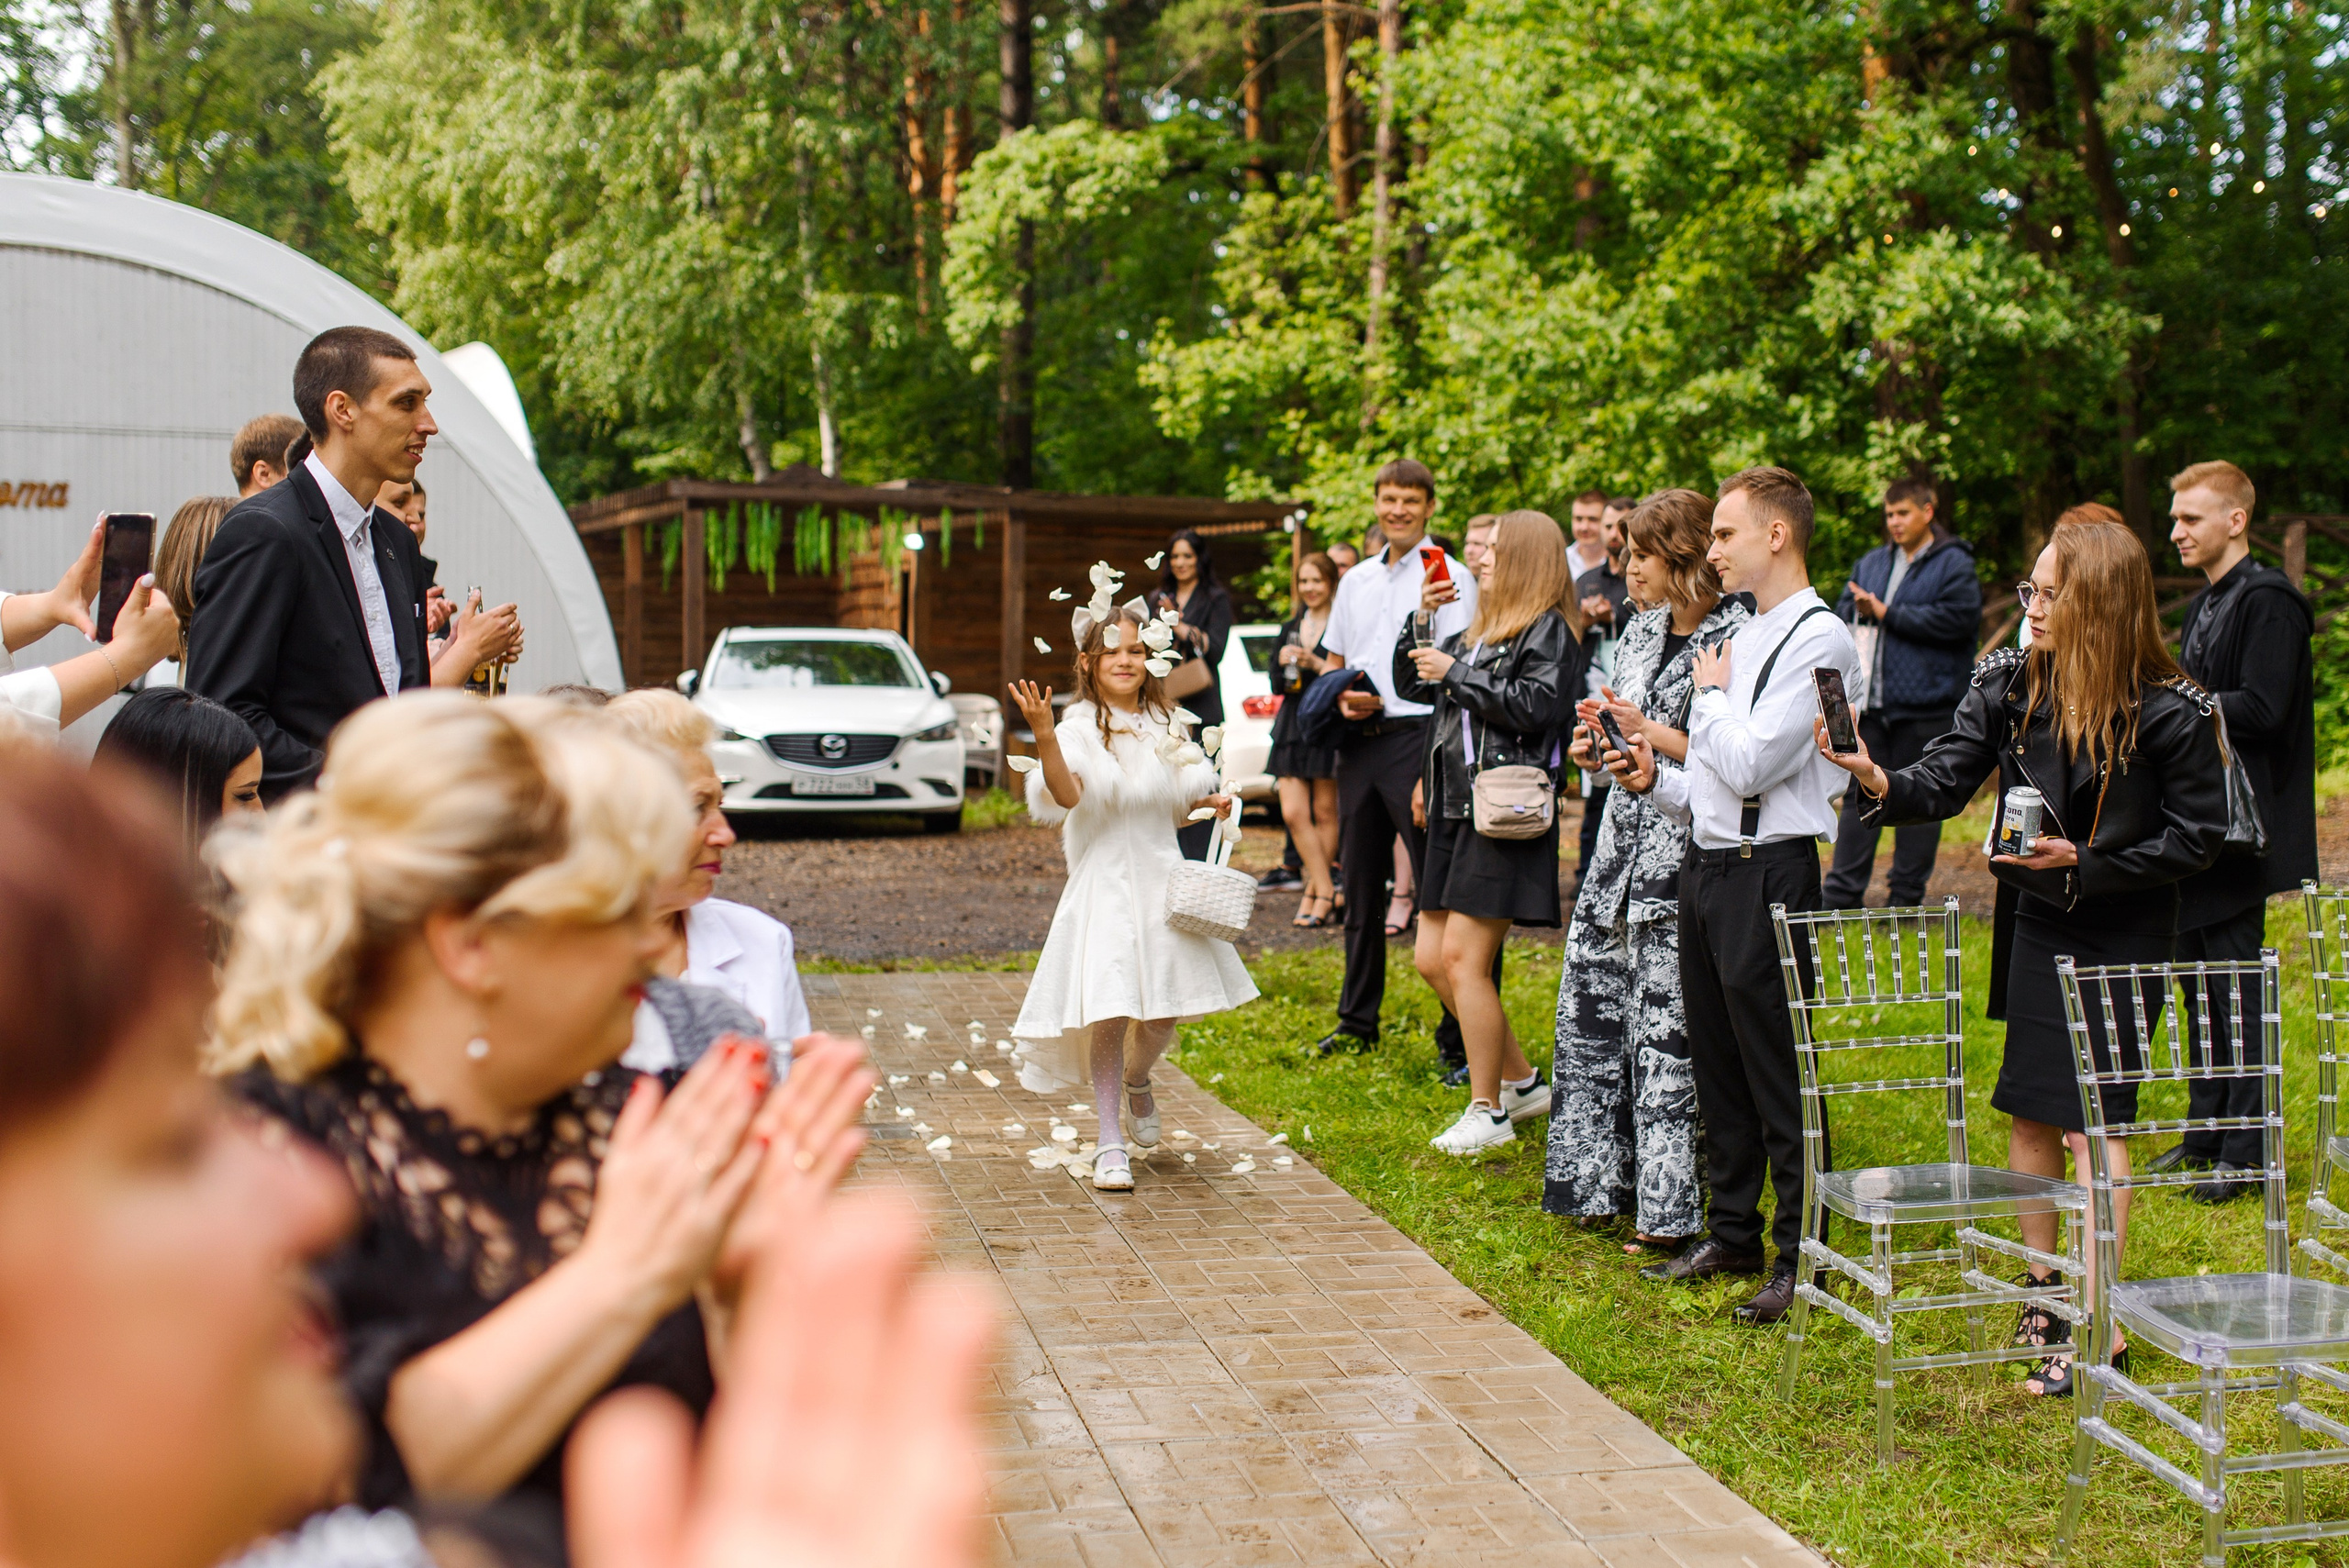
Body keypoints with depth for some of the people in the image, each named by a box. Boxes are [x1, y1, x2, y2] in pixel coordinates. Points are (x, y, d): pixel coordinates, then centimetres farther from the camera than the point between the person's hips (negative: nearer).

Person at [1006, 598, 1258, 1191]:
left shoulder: (1166, 726, 9)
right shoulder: (1079, 729, -9)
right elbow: (1067, 794, -28)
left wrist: (1210, 805, 2)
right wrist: (1043, 734, -40)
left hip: (1163, 881, 5)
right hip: (1105, 886, -5)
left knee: (1164, 1010, 6)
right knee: (1111, 1012, -10)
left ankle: (1137, 1081, 40)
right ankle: (1110, 1142, 2)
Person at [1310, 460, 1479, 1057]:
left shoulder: (1449, 577, -4)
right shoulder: (1355, 581, 16)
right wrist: (1341, 696, 0)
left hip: (1417, 734, -6)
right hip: (1358, 740, 7)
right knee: (1360, 885, 13)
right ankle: (1357, 1023, 23)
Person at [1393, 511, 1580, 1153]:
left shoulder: (1549, 630, -4)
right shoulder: (1478, 631, 20)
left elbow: (1534, 705, -19)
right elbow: (1409, 682, 23)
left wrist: (1455, 675, -13)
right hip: (1458, 809, 9)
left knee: (1464, 957, -10)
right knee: (1432, 959, 8)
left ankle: (1489, 1112, 1)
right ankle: (1521, 1081, 21)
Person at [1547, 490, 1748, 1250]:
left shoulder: (1734, 639, -11)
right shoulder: (1643, 630, 14)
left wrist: (1652, 734, -15)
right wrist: (1598, 745, 4)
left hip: (1683, 855, -8)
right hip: (1625, 843, 8)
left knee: (1666, 1024, -4)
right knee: (1592, 1001, 9)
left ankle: (1670, 1209, 7)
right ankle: (1601, 1185, 23)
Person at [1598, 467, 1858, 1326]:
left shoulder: (1818, 637, -13)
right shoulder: (1744, 636, 15)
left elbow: (1748, 766, -21)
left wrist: (1711, 693, -6)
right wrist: (1660, 781, 3)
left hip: (1767, 871, -9)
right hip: (1707, 864, 9)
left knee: (1780, 1075, -1)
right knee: (1717, 1062, 16)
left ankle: (1800, 1256, 10)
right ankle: (1733, 1232, 29)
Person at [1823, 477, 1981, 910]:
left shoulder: (1953, 563, -2)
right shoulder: (1872, 562, 17)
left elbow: (1957, 618, -16)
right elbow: (1843, 612, 21)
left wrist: (1887, 613, -13)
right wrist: (1860, 610, -4)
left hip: (1924, 706, -5)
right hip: (1870, 703, 5)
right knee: (1859, 795, 5)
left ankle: (1907, 897, 12)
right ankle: (1842, 896, 9)